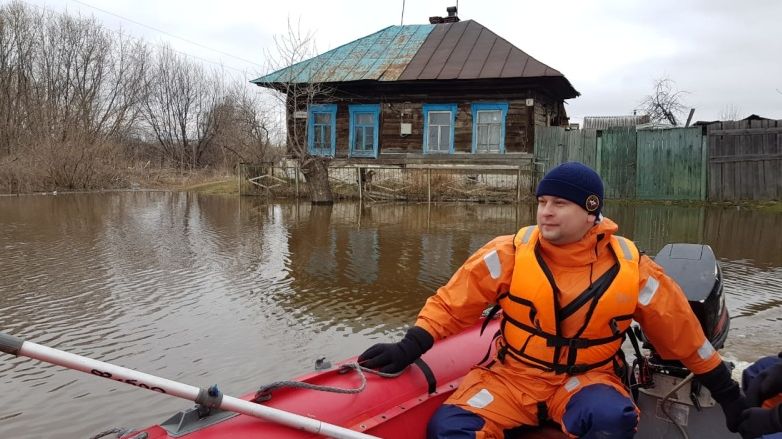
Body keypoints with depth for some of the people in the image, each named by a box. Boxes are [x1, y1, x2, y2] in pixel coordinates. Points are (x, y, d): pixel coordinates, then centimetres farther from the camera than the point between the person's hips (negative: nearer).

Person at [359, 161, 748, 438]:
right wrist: (409, 349, -17)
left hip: (586, 378, 0)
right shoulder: (511, 253, -10)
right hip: (512, 375, 0)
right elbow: (452, 302, -5)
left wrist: (727, 395, 13)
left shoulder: (629, 268, -7)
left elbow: (683, 334, 6)